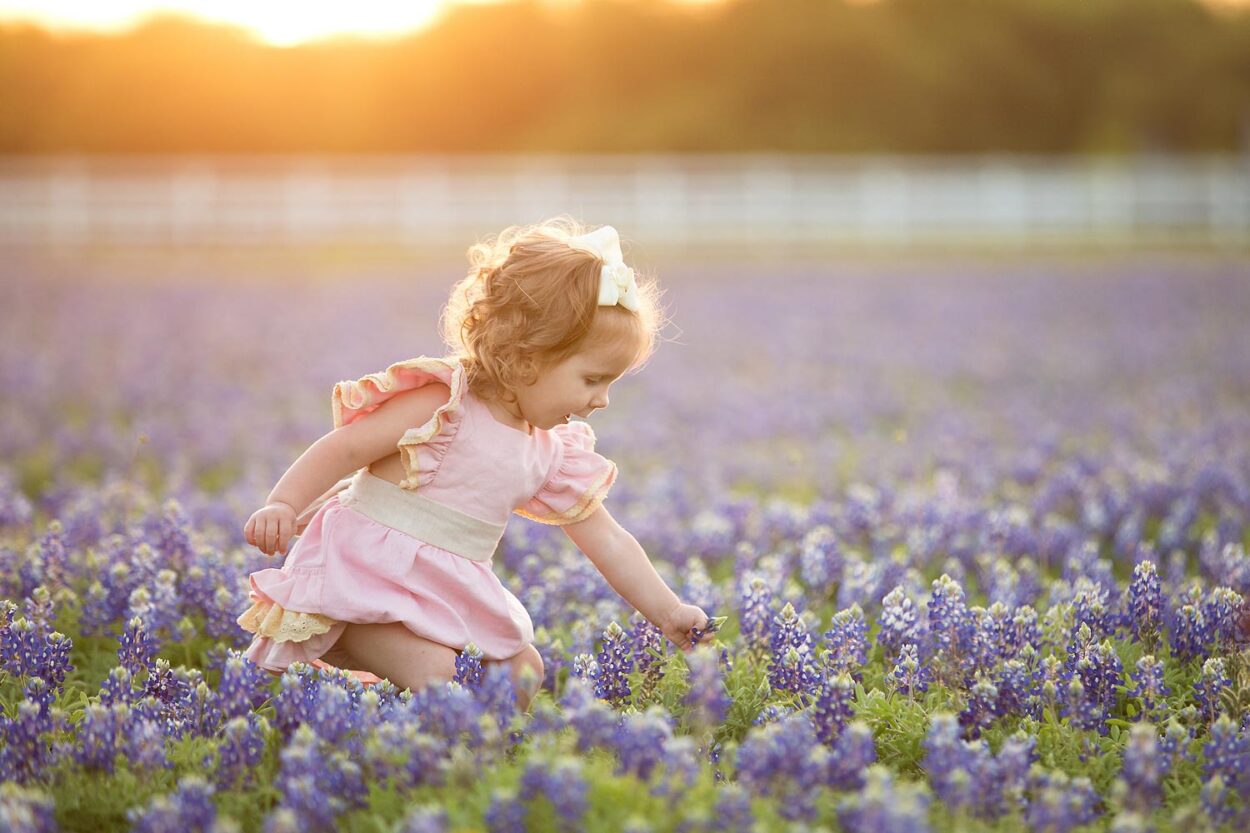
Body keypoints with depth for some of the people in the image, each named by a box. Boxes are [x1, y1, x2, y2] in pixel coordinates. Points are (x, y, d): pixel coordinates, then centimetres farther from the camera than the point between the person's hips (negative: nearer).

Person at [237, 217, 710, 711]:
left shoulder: (552, 454, 7)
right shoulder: (443, 403, -16)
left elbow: (607, 542, 13)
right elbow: (345, 448, -16)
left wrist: (668, 614, 12)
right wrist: (283, 505, -28)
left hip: (447, 599, 8)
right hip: (364, 579, -8)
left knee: (524, 676, 8)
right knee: (438, 678, -26)